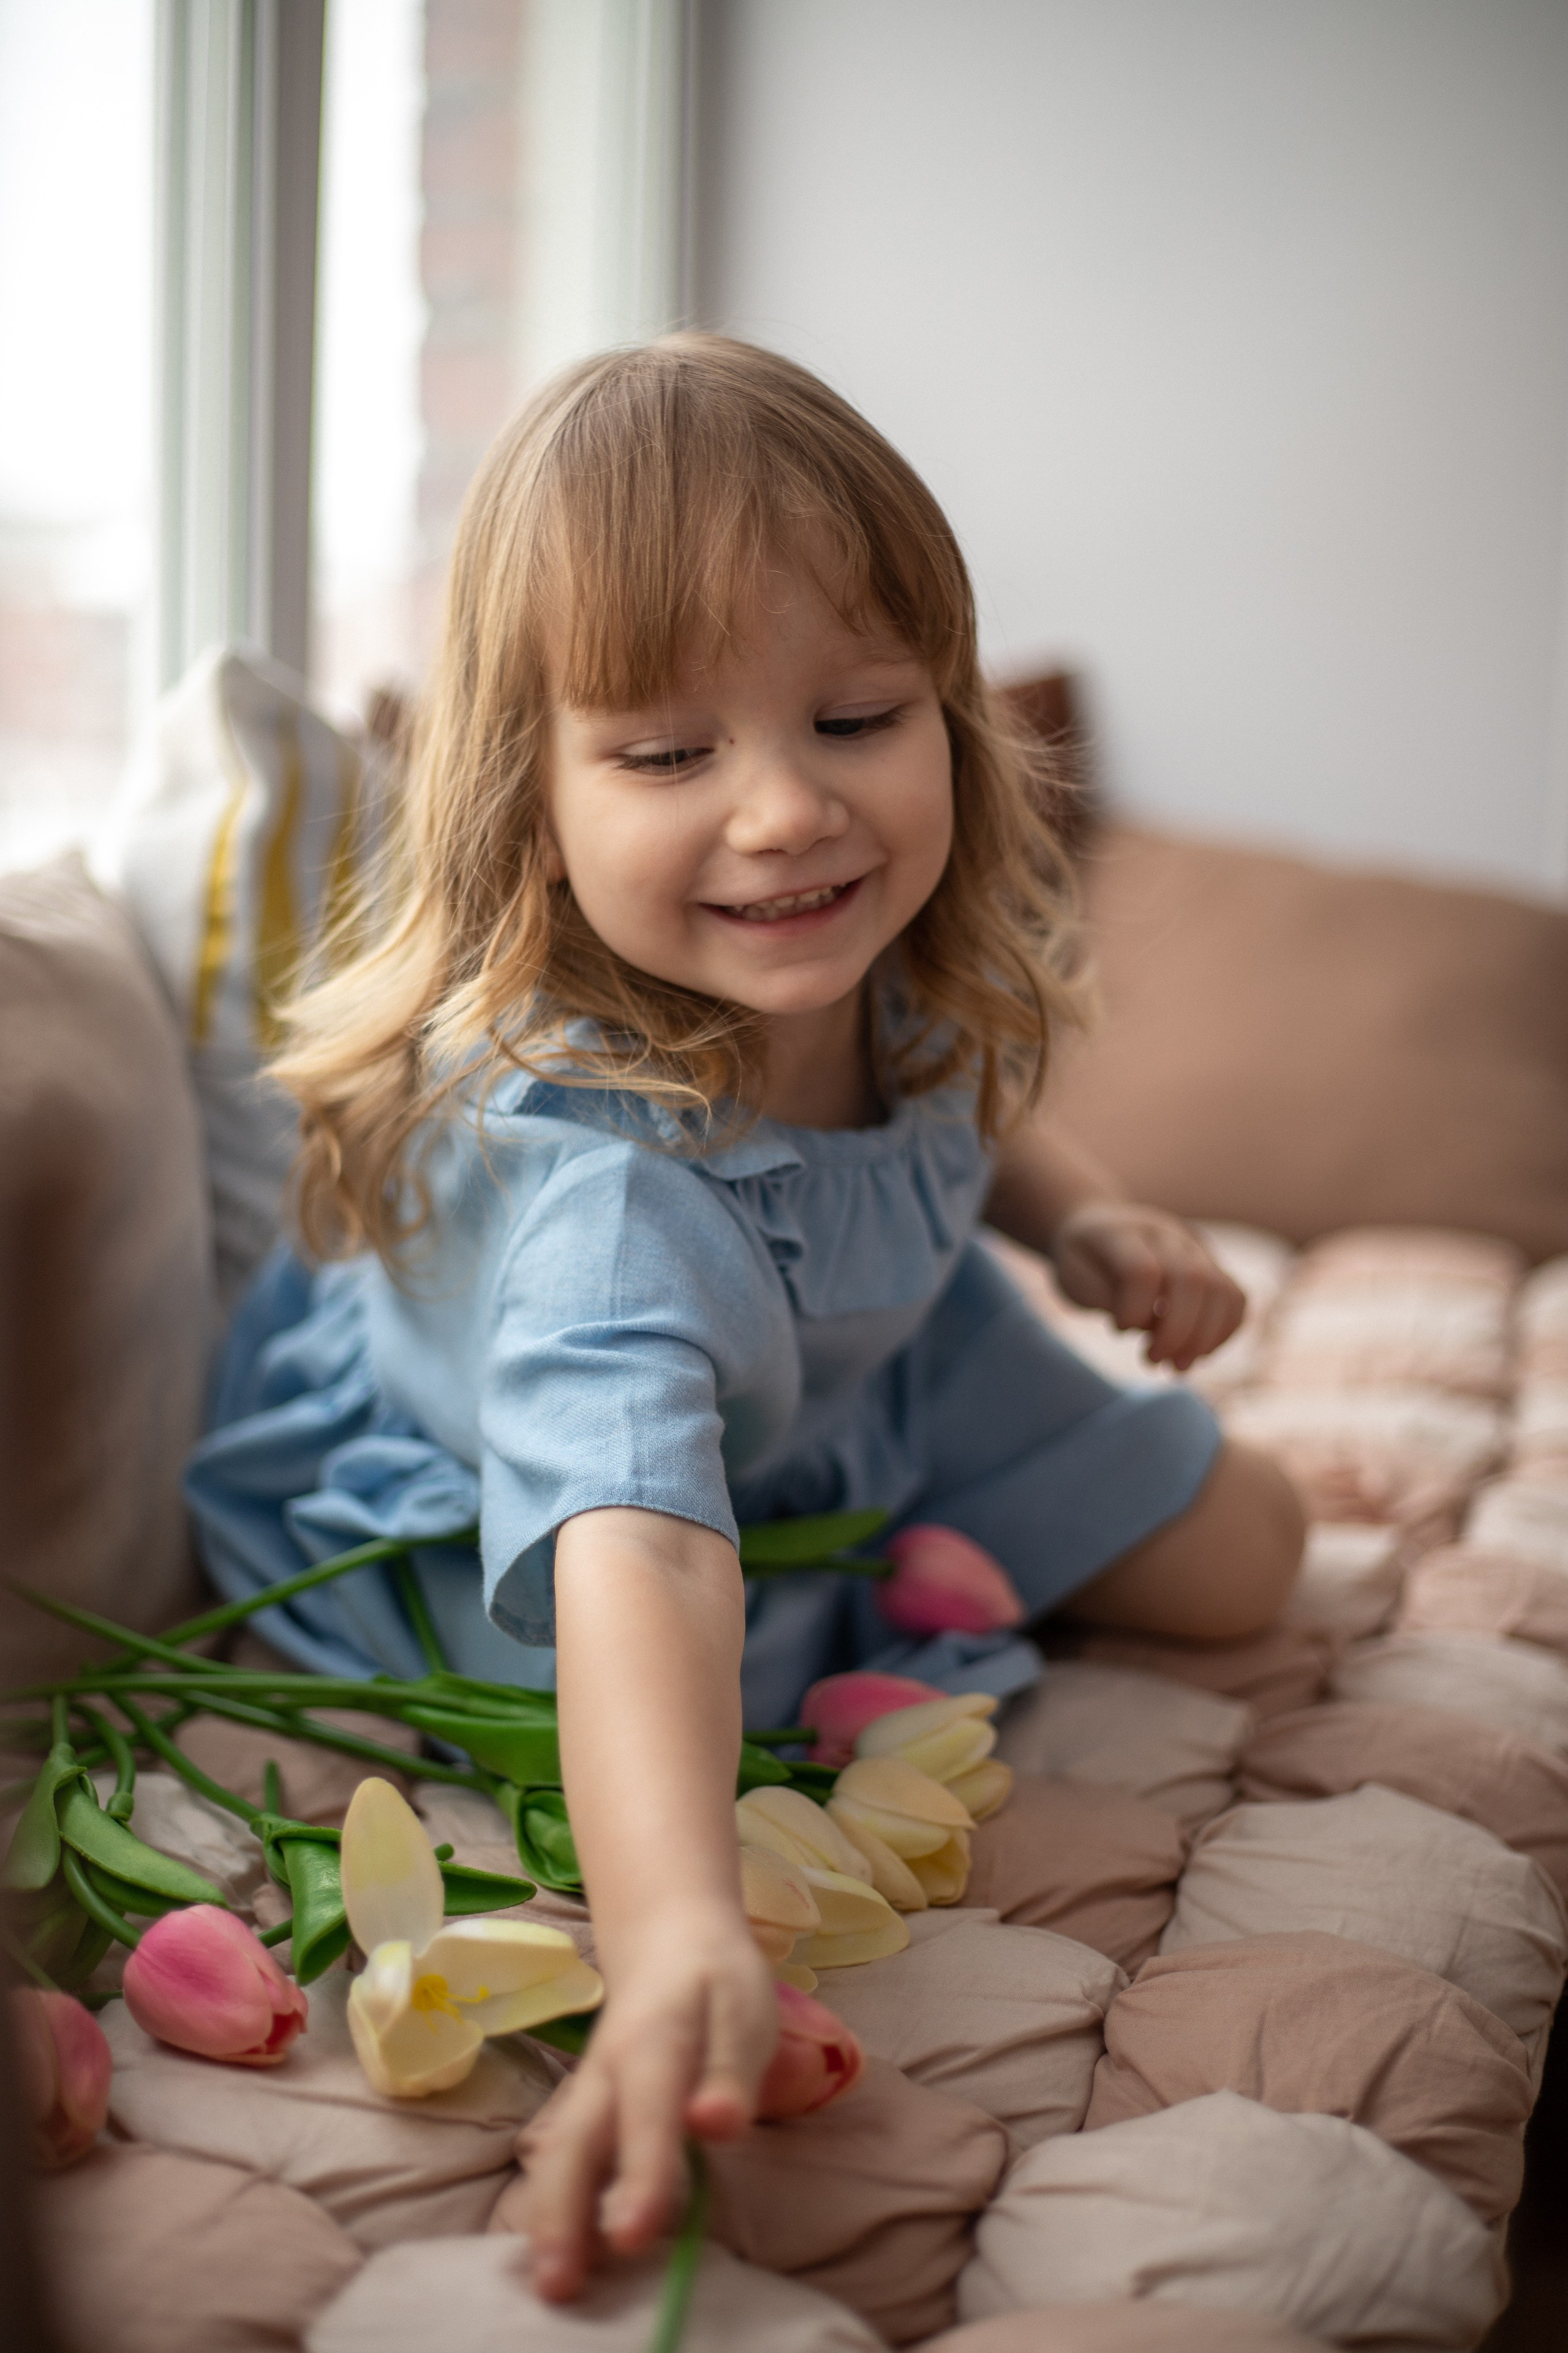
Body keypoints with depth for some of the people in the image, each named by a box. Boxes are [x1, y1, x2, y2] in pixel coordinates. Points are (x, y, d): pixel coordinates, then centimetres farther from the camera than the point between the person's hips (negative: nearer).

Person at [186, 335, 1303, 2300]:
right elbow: (636, 1546, -64)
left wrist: (1080, 1220, -15)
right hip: (500, 1507, -5)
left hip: (857, 1379, 6)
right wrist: (677, 1940, -78)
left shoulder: (903, 959, -24)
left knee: (1236, 1558, 9)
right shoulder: (584, 1165, -48)